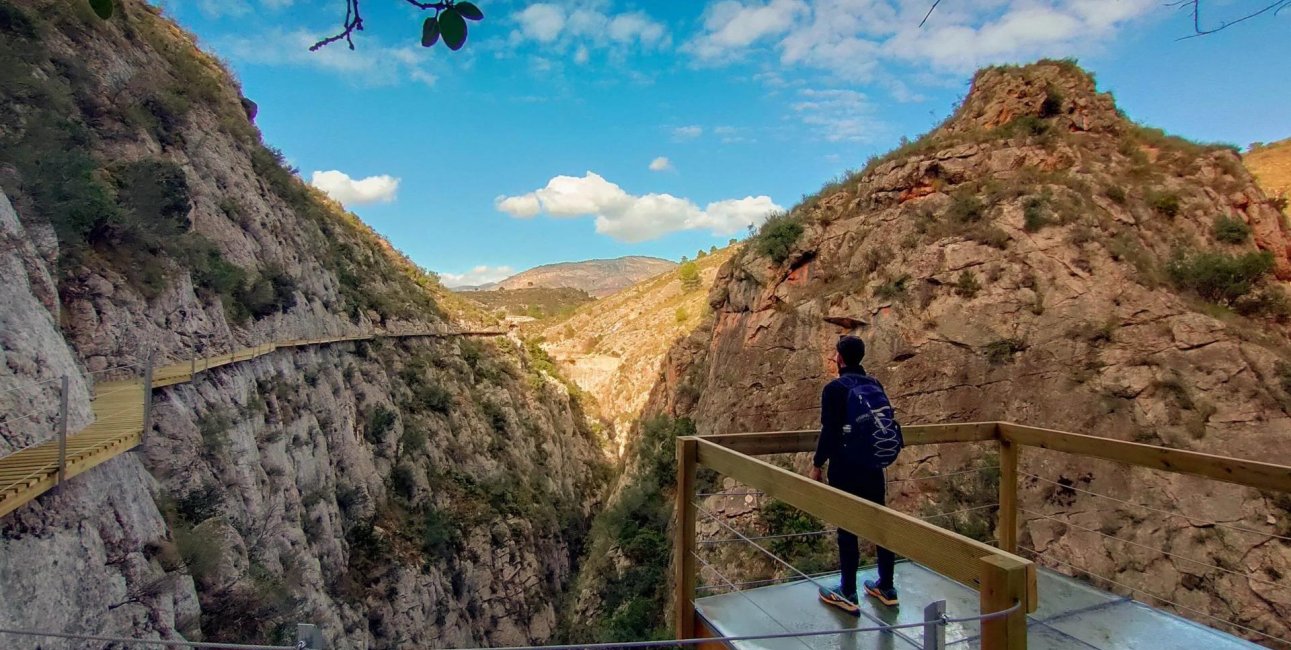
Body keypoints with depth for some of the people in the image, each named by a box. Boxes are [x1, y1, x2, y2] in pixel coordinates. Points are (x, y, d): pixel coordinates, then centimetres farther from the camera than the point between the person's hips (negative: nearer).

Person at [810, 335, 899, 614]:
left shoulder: (835, 388, -14)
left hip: (845, 469, -6)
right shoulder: (875, 386, 5)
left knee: (847, 530, 3)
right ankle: (887, 588, 27)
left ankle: (848, 595, 12)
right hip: (874, 467, 6)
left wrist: (817, 464, -6)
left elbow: (829, 432, -16)